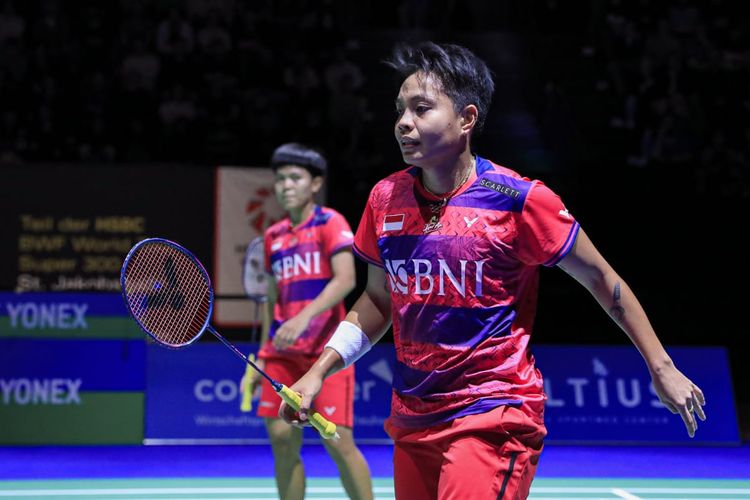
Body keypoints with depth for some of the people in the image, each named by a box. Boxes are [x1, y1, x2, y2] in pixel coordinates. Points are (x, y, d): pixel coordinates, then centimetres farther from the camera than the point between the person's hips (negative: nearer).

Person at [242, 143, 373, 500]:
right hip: (282, 353, 5)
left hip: (326, 349, -5)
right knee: (282, 440, 2)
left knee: (337, 440, -12)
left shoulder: (330, 223, -2)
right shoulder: (273, 236, 15)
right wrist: (261, 360, 18)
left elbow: (345, 279, -16)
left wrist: (304, 317, -29)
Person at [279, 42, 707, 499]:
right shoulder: (386, 198, 3)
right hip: (411, 421, 6)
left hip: (492, 422, -5)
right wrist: (319, 372, 6)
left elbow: (601, 280, -1)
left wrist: (661, 368, 2)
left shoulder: (519, 200, -12)